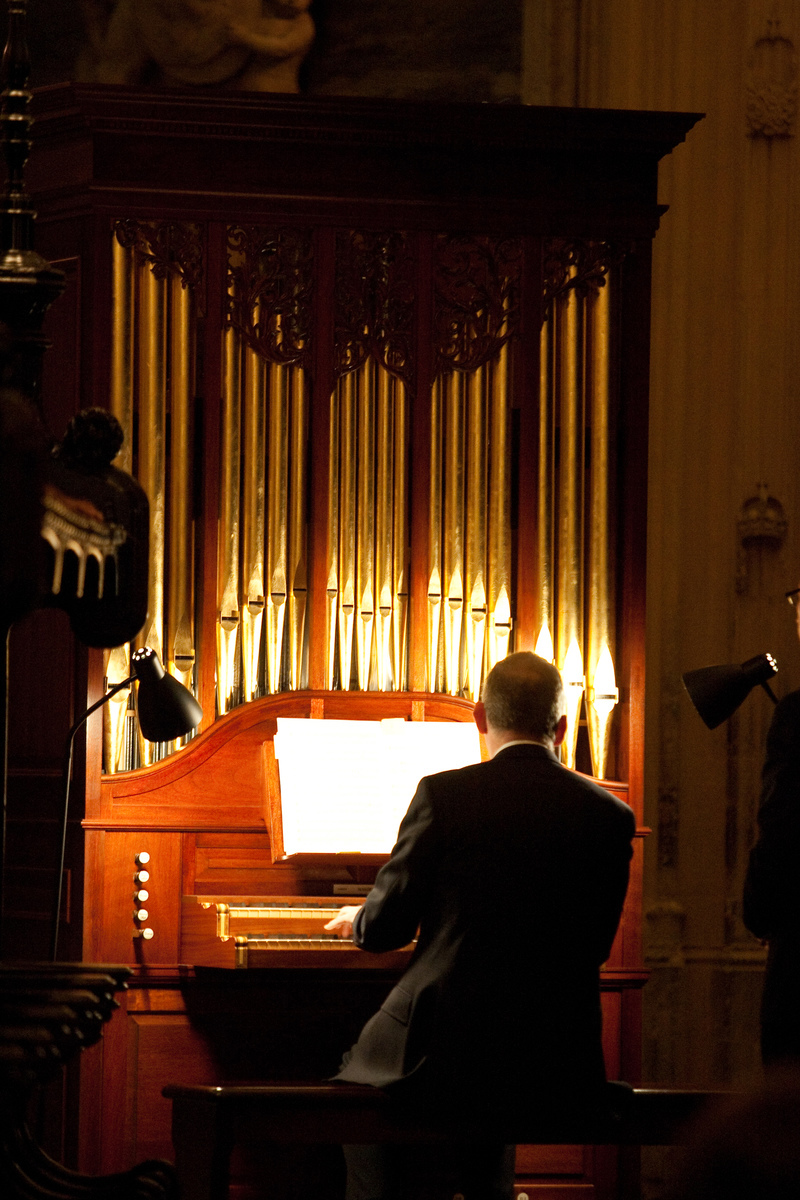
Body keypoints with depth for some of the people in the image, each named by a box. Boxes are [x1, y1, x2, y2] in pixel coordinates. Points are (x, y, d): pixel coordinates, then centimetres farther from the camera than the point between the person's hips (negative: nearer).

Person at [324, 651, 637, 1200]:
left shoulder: (444, 795, -9)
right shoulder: (610, 816, 0)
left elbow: (386, 927, -3)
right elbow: (595, 945, 10)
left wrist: (357, 920, 21)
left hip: (443, 1048, -4)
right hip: (561, 1065, 4)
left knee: (359, 1075, 28)